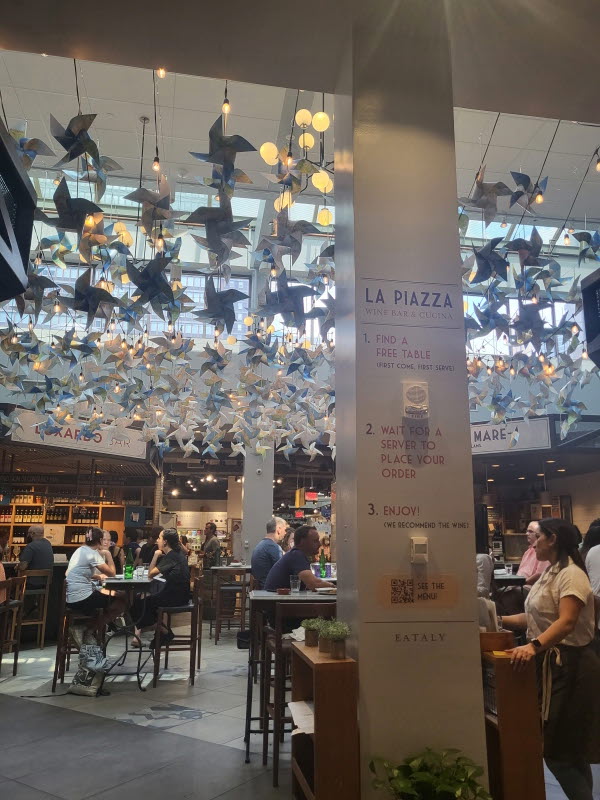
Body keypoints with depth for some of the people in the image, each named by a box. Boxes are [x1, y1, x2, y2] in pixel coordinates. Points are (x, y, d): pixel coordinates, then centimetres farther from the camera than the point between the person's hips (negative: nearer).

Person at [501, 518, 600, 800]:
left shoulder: (571, 574, -17)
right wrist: (499, 621, 7)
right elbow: (535, 618, 15)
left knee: (560, 750, -3)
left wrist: (534, 646, -43)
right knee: (564, 747, 15)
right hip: (550, 661, 9)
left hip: (569, 665, -9)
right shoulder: (550, 573, 14)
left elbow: (566, 622, -30)